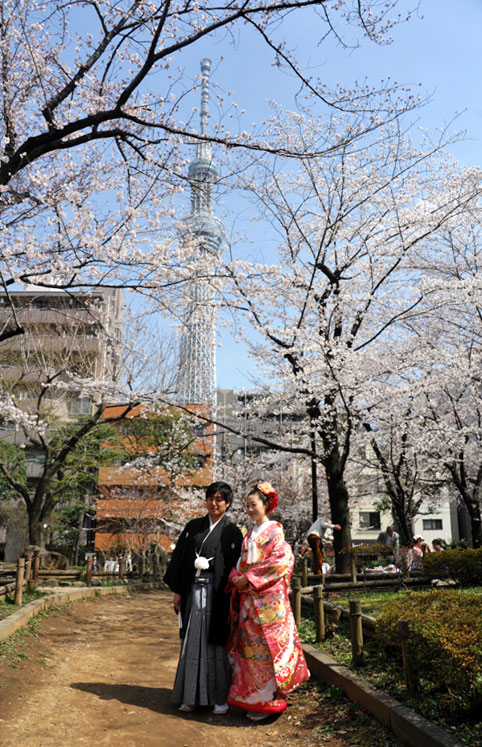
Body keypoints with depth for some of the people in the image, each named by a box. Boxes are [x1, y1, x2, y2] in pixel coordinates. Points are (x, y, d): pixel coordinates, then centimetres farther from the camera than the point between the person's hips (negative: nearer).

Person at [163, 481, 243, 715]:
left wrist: (232, 601, -8)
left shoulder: (232, 532, -1)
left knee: (217, 642, 2)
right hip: (193, 592, 3)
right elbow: (179, 558, 8)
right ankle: (191, 695, 21)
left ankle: (220, 698, 15)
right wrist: (177, 591, 2)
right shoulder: (193, 527, 8)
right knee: (193, 641, 8)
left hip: (217, 594, -3)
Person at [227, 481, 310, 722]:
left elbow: (282, 561, -16)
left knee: (266, 646, -3)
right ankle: (252, 699, 22)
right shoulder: (250, 534, 14)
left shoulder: (274, 531, -7)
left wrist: (250, 578, -15)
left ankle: (268, 701, 9)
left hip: (268, 598, -7)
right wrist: (237, 578, -4)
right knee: (249, 646, 10)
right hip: (248, 598, 7)